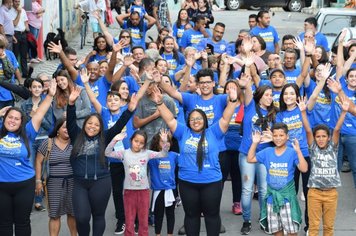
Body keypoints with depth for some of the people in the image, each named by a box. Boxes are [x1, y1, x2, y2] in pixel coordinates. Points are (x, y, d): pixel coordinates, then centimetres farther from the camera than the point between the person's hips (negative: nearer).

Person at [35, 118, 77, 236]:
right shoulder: (48, 143, -1)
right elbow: (39, 162, 3)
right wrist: (38, 180, -2)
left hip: (73, 182, 1)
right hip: (54, 183, -1)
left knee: (73, 212, 10)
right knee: (54, 214, 3)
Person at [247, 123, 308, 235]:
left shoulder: (292, 152, -11)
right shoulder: (267, 152, 1)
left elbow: (304, 169, -20)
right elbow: (250, 159, 7)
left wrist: (298, 151, -27)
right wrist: (255, 143, -2)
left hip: (287, 196, -4)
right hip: (272, 196, 4)